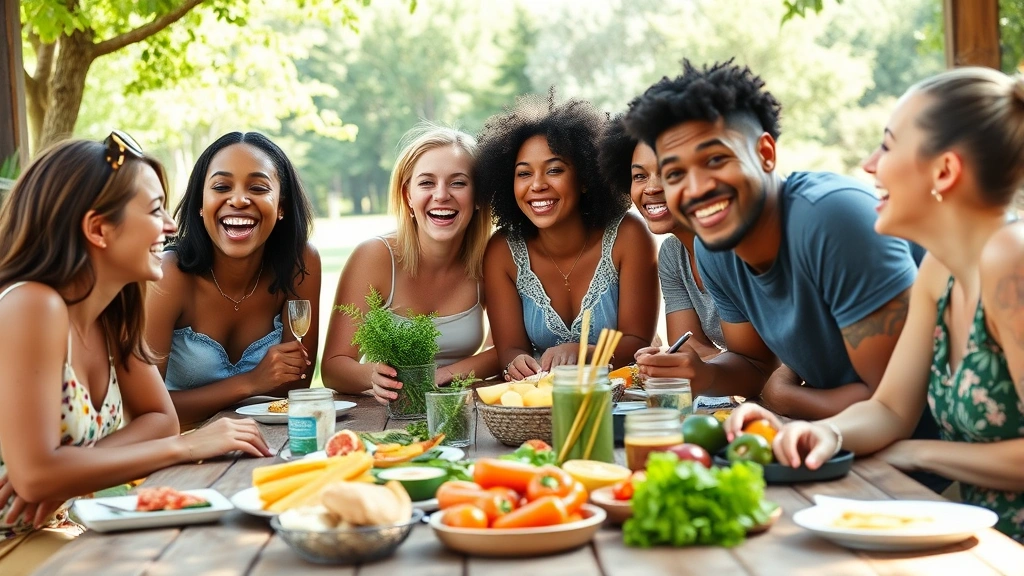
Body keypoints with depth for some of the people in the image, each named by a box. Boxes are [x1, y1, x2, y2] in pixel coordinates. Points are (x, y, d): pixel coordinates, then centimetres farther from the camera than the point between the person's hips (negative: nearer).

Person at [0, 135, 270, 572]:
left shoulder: (113, 313, 1)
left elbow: (159, 418, 6)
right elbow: (35, 476, -28)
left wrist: (72, 467, -13)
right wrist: (185, 447, -22)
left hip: (64, 528, 7)